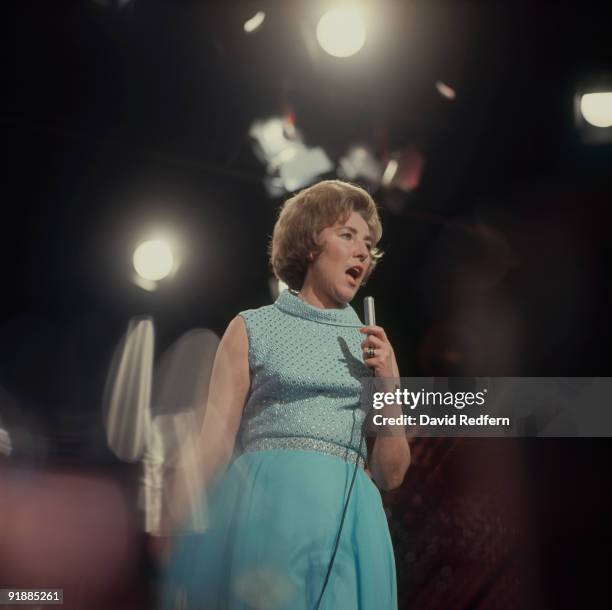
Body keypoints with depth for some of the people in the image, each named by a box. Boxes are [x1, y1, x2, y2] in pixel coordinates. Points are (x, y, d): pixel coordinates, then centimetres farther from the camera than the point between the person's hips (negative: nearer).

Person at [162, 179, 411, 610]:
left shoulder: (373, 346, 15)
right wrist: (190, 564, -5)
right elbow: (214, 446, 1)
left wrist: (390, 385, 0)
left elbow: (391, 474, 13)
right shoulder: (253, 329, 6)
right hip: (266, 508, -3)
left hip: (349, 523, 3)